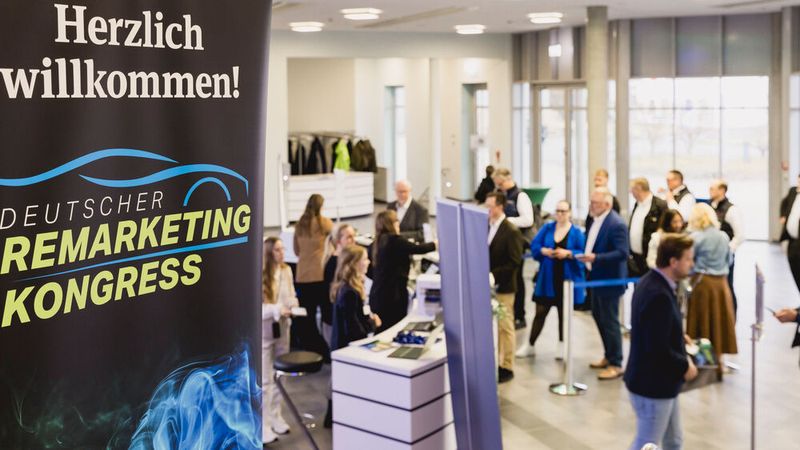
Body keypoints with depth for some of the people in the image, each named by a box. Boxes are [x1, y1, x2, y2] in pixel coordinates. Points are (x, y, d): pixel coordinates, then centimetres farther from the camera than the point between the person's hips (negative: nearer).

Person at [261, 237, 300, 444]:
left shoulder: (286, 271, -1)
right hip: (263, 332, -5)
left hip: (282, 329, 5)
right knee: (265, 380, 1)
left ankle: (276, 416, 28)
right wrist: (276, 310, -26)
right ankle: (264, 424, 9)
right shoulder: (259, 275, -17)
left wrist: (292, 305, -11)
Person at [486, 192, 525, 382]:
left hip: (503, 287, -6)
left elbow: (514, 262, -16)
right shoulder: (486, 227, 8)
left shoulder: (511, 231, -12)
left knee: (505, 327, 2)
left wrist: (494, 275, -21)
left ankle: (507, 367, 10)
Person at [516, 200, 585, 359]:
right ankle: (530, 345, 13)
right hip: (547, 278, 2)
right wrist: (544, 251, -15)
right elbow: (534, 246, 3)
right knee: (540, 312, 4)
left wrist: (568, 253, -23)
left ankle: (562, 345, 24)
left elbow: (582, 254, -9)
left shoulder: (576, 232, -3)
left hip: (567, 278, -2)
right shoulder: (547, 228, 6)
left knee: (564, 313, 10)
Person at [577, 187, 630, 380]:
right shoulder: (597, 220, 7)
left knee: (609, 321, -1)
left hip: (609, 280, -9)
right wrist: (586, 256, 5)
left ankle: (616, 364, 12)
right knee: (598, 316, 19)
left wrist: (595, 258, -31)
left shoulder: (616, 224, -21)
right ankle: (609, 356, 34)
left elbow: (622, 253, -26)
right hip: (597, 278, 9)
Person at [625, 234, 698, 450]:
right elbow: (659, 350, -29)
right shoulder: (659, 296, -28)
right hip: (653, 385, -10)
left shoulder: (651, 282, 4)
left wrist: (679, 339, 5)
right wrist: (685, 366, -14)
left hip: (658, 382, 10)